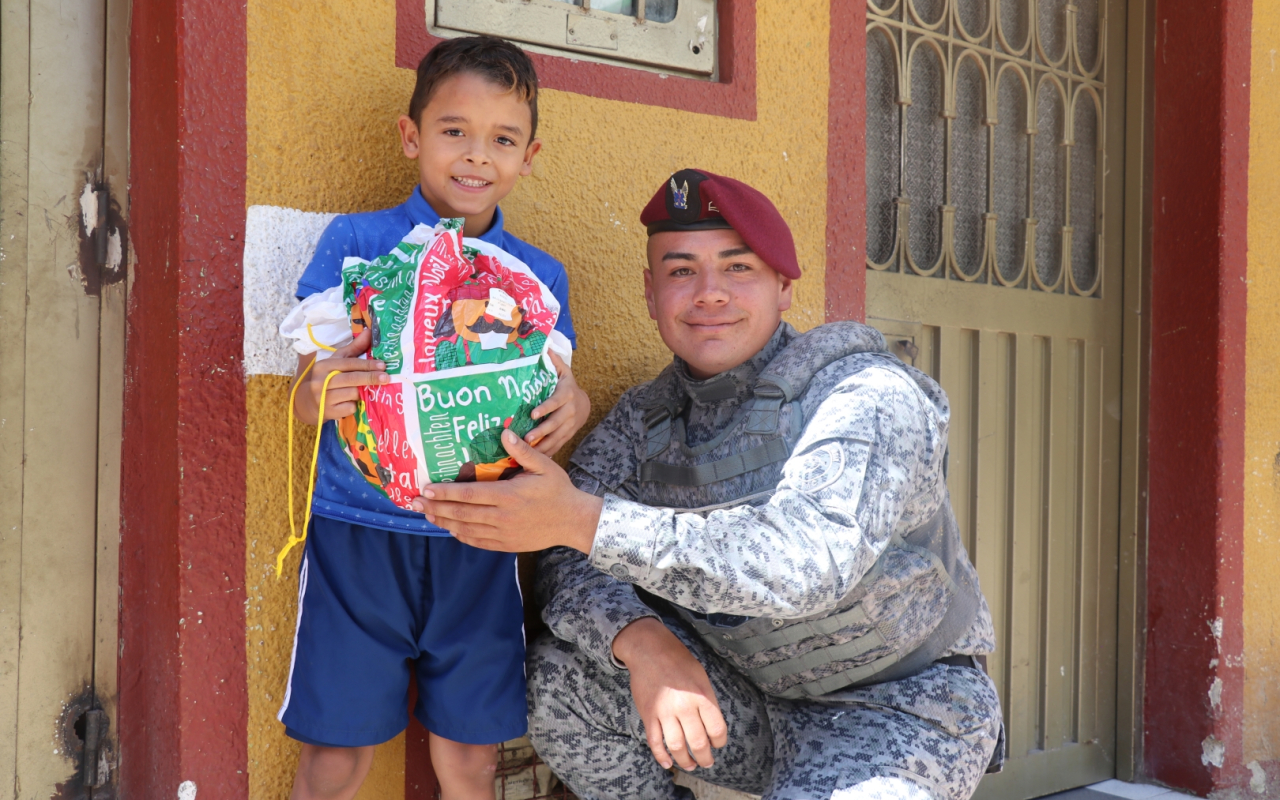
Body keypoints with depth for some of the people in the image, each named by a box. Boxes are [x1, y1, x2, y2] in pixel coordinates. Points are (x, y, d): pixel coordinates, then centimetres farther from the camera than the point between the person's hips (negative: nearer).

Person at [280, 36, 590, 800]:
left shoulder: (540, 275, 7)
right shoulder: (355, 242, 0)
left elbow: (555, 394, 7)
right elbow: (309, 393, -3)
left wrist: (573, 407, -17)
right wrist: (321, 395, -27)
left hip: (476, 539, 2)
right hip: (358, 532, -2)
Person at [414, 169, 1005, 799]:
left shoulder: (869, 396, -20)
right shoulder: (644, 418, 0)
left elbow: (805, 562, -36)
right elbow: (569, 566, -9)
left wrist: (582, 518, -40)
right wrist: (640, 642, -32)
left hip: (899, 701, -5)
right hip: (746, 700, 5)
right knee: (556, 676, -13)